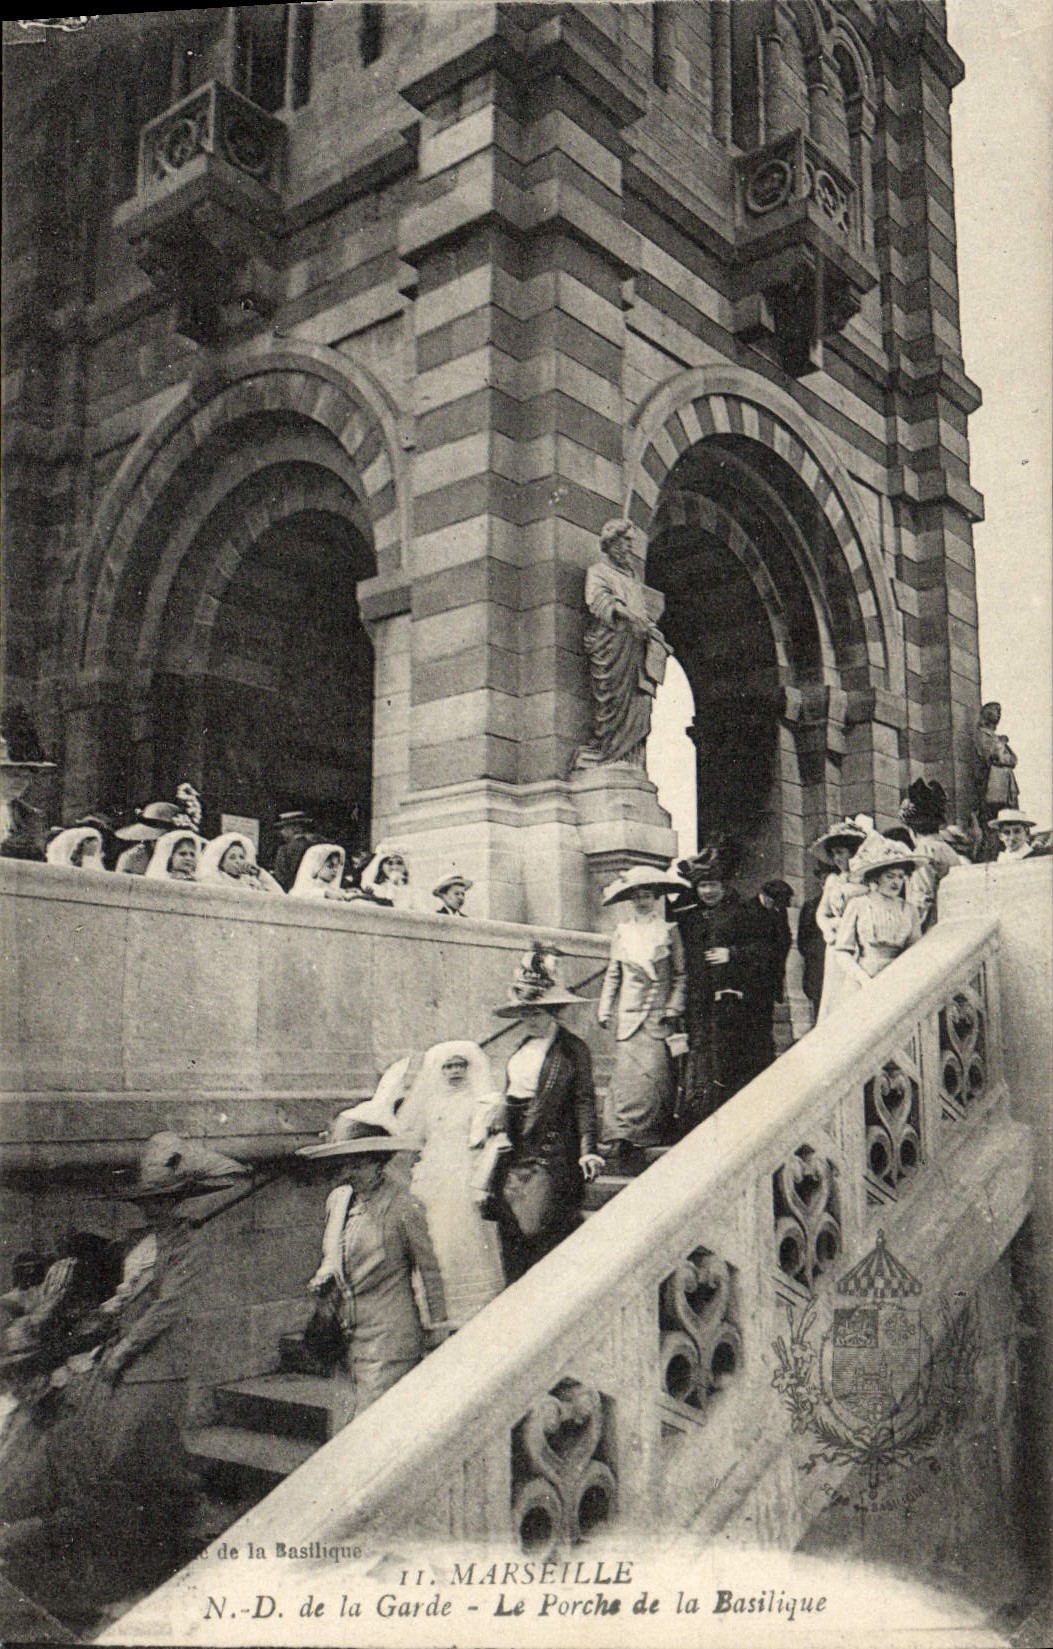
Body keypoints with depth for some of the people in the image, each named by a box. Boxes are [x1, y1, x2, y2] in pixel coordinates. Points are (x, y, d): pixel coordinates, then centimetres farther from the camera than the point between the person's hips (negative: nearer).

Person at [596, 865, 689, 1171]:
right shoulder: (621, 933, 11)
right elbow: (612, 976, 15)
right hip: (629, 1014, 1)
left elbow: (681, 975, 7)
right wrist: (605, 1010, 8)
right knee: (629, 1073, -8)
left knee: (657, 1072, -12)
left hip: (658, 1017, -1)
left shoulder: (669, 930, 6)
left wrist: (673, 1008, -2)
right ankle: (619, 1145, -5)